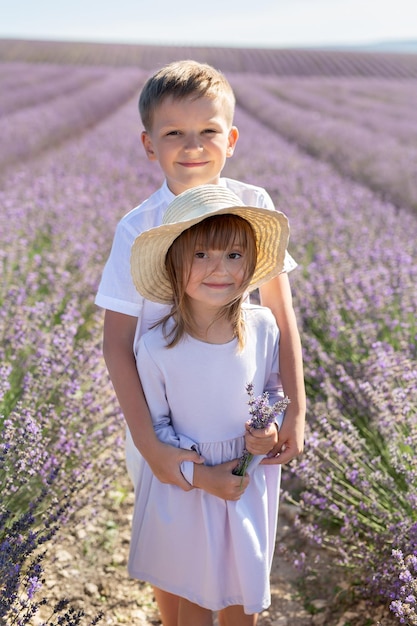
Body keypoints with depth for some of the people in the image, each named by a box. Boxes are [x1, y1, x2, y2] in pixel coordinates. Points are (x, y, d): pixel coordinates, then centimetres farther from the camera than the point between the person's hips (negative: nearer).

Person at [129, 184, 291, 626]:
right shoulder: (155, 346, -22)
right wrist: (200, 475, -18)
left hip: (250, 481, 2)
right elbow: (155, 425, -9)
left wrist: (273, 428, -16)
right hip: (184, 487, -2)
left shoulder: (262, 327, -15)